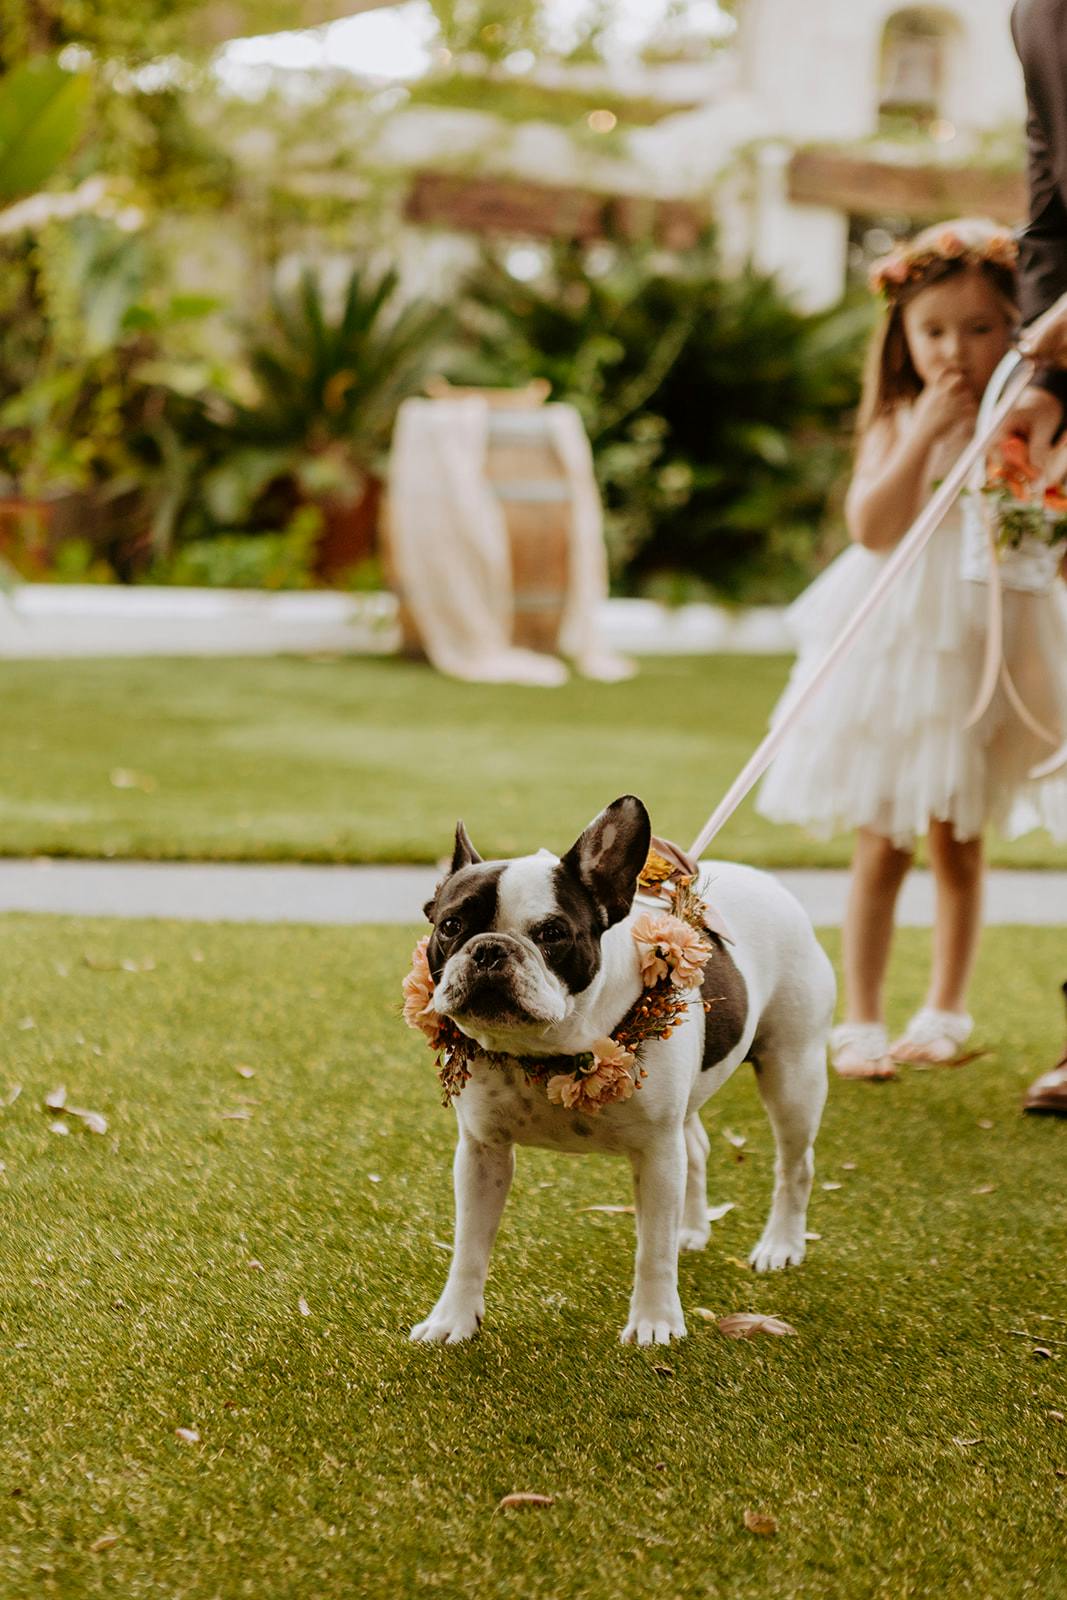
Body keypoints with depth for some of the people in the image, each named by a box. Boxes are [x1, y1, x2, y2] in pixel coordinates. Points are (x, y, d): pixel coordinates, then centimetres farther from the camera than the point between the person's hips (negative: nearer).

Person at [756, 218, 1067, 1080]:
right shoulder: (897, 426, -1)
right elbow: (872, 527, -16)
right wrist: (924, 433, -20)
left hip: (989, 652, 1)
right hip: (898, 646, -1)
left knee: (959, 845, 11)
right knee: (882, 848, 2)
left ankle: (946, 1010, 25)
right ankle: (861, 1021, 10)